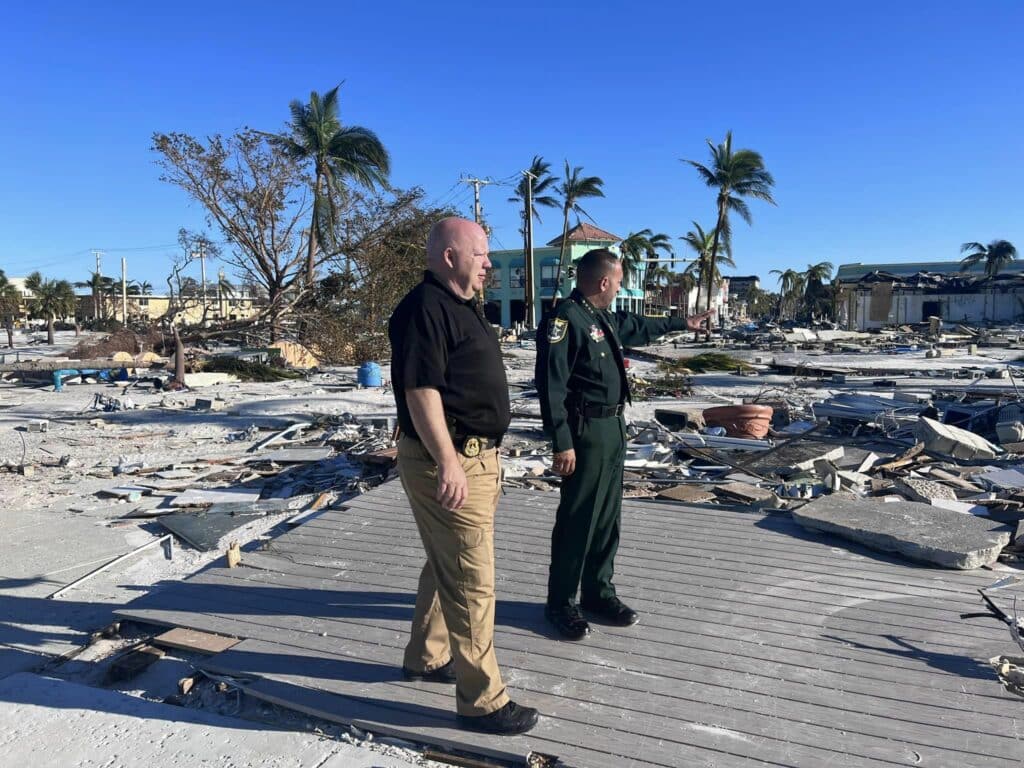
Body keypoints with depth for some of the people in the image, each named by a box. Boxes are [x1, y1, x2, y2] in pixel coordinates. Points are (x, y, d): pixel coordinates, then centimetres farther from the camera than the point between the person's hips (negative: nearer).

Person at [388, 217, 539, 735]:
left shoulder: (463, 306, 16)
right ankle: (482, 701, 10)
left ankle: (425, 657, 39)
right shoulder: (424, 307, -16)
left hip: (476, 456, 11)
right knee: (472, 582, -3)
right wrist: (448, 463, -29)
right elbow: (421, 390, -24)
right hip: (448, 461, -11)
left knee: (447, 567, 22)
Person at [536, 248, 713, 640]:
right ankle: (560, 601, 11)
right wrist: (562, 443, -24)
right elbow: (551, 386, -22)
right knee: (578, 518, -3)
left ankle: (598, 591, 28)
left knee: (607, 515, 15)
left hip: (612, 428, 10)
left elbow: (638, 326, 35)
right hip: (585, 432, -10)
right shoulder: (564, 319, -17)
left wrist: (681, 323, 45)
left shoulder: (604, 318, 14)